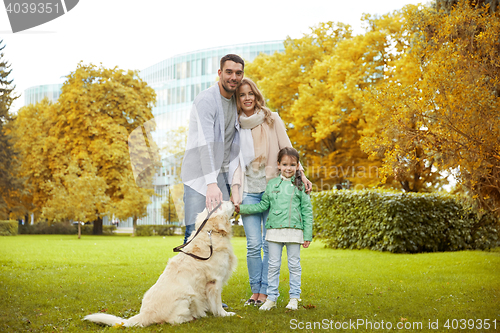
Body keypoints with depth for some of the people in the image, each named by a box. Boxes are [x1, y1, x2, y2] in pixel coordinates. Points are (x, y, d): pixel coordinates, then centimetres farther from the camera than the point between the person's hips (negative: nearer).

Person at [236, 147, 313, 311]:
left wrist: (307, 235, -1)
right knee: (273, 265, 5)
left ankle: (294, 297, 15)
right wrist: (242, 208, 6)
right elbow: (263, 205, 15)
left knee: (294, 265, 5)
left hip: (294, 231, -2)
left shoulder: (300, 186, 3)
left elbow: (307, 211, 3)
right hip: (274, 230, 2)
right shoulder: (272, 184, 9)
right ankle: (271, 297, 13)